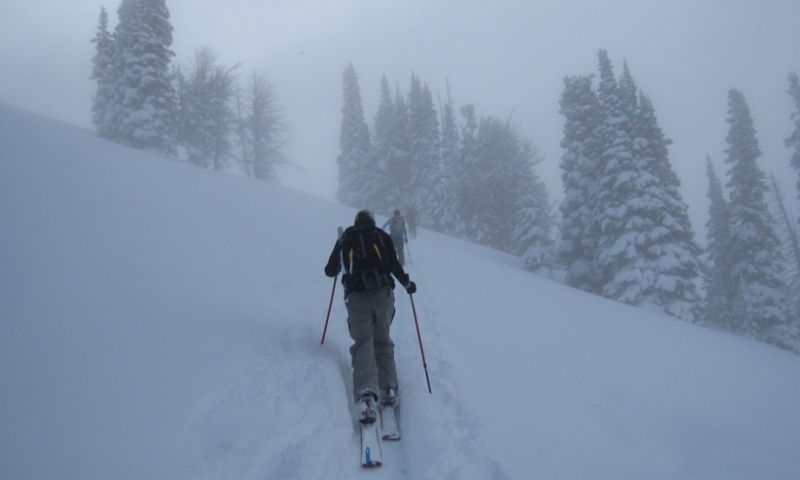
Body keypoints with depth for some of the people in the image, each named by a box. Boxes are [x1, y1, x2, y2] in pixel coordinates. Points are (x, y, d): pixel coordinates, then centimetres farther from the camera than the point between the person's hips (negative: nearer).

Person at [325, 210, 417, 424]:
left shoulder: (344, 239, 17)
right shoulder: (382, 236, 14)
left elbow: (330, 271, 21)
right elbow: (394, 265, 3)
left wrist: (335, 268, 44)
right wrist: (407, 283, 18)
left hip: (357, 296, 0)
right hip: (382, 294, 1)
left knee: (363, 343, -7)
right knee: (383, 341, 14)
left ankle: (366, 395, -25)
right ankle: (388, 389, 5)